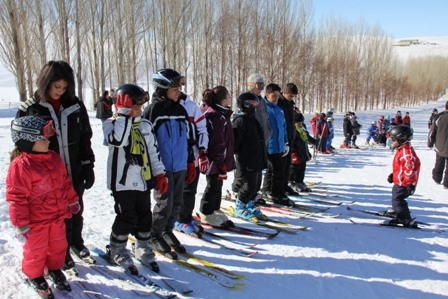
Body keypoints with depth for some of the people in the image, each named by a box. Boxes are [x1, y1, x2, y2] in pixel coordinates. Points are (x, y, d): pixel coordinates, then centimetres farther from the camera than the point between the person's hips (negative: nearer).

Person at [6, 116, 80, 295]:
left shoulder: (54, 158, 0)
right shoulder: (20, 166, -23)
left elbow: (65, 182, 12)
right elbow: (17, 198, -20)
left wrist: (73, 201, 17)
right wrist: (22, 224, -17)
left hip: (57, 216, 7)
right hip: (36, 220, -6)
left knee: (58, 245, 21)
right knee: (36, 250, 13)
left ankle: (55, 269, 44)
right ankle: (34, 276, 37)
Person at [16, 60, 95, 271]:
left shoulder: (75, 106, -1)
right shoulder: (29, 109, -7)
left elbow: (85, 139, 4)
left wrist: (88, 167, 2)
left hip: (75, 172, 3)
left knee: (76, 212, 19)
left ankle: (76, 242, 44)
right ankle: (62, 255, 31)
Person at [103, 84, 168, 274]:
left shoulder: (145, 125, 9)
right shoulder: (112, 123, -7)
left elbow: (153, 151, 12)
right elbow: (117, 140, -30)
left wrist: (159, 174, 7)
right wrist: (124, 113, -26)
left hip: (143, 180, 5)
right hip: (123, 181, -5)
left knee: (145, 216, 13)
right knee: (126, 218, 1)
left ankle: (142, 248, 32)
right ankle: (117, 250, 24)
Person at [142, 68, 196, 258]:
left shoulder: (180, 110, 11)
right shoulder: (153, 110, -8)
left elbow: (188, 139, 17)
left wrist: (191, 163, 15)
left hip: (180, 167, 6)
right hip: (162, 168, -6)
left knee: (176, 204, 13)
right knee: (165, 205, -3)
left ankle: (167, 231, 32)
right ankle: (154, 235, 19)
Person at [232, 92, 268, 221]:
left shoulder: (253, 121, 17)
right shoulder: (240, 121, -13)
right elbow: (234, 142, -17)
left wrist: (263, 158, 28)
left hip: (257, 161, 9)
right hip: (246, 163, -9)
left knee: (255, 186, 14)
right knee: (248, 187, -4)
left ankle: (250, 206, 29)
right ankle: (239, 208, 13)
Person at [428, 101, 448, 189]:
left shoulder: (438, 117, -5)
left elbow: (432, 132, 0)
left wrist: (430, 143, 12)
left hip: (439, 146, 3)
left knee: (439, 164, 20)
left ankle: (437, 179, 32)